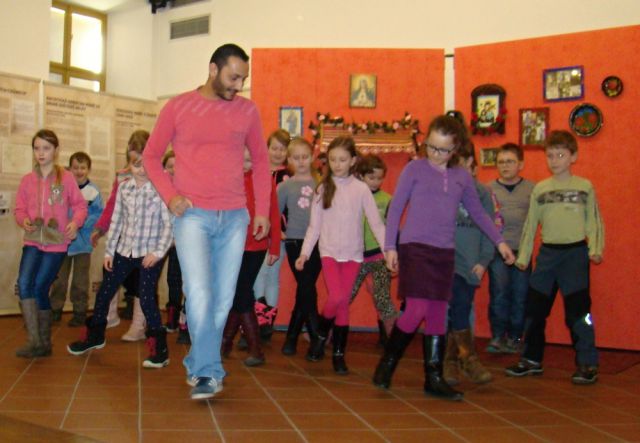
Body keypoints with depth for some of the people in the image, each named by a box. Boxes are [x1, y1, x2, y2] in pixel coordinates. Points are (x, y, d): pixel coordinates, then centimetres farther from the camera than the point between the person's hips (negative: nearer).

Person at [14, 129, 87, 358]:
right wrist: (23, 220, -12)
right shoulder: (27, 179, 6)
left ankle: (44, 341, 16)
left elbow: (80, 205, 1)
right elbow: (19, 208, 9)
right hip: (32, 241, 3)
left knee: (40, 289, -1)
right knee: (24, 284, -16)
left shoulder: (66, 178, -2)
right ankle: (34, 340, -10)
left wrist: (75, 222, -17)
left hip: (56, 242, -2)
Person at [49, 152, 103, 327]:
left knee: (80, 281, 7)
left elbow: (100, 215, -9)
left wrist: (82, 223, -18)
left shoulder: (93, 191, -8)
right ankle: (55, 309, 23)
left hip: (82, 242, -2)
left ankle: (80, 311, 18)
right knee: (59, 278, 11)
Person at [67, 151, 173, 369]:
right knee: (104, 292, 14)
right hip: (124, 250, 5)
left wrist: (158, 252, -15)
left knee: (146, 298, -11)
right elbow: (116, 221, 9)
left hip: (150, 253, -5)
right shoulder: (123, 187, 3)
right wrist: (109, 251, 9)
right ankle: (95, 335, 38)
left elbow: (169, 225, -10)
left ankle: (159, 349, 1)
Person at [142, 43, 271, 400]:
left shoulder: (247, 110, 7)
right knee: (199, 294, -14)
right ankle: (208, 372, -4)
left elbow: (261, 161, 14)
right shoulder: (178, 107, 2)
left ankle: (199, 364, 23)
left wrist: (262, 210, 8)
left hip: (235, 217, 3)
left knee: (223, 298, 6)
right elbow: (152, 156, 8)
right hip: (193, 214, -3)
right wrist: (170, 195, -7)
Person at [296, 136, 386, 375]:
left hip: (353, 253, 1)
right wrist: (305, 252, -4)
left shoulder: (361, 189, -1)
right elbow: (314, 225, 3)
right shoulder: (323, 188, 2)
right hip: (329, 251, 0)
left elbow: (376, 223, -2)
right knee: (336, 297, -16)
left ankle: (339, 353, 15)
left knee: (344, 303, 3)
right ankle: (321, 334, 12)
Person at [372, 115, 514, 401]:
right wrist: (390, 246, -5)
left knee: (438, 314, 7)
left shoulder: (462, 177, 10)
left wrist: (499, 241, 18)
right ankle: (387, 364, 9)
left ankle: (434, 378, 16)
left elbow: (478, 212, 20)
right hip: (415, 248, -4)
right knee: (416, 310, -11)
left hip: (444, 253, 4)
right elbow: (395, 208, 0)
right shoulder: (415, 169, 0)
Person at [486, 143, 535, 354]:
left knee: (520, 296, 4)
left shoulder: (532, 189, 7)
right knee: (498, 294, -4)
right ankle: (498, 336, 7)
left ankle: (514, 338, 15)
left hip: (522, 251, 1)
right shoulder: (489, 189, 6)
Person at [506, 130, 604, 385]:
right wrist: (523, 255, 9)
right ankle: (532, 360, 21)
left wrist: (595, 249, -9)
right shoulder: (540, 189, 8)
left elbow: (594, 222, 2)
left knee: (578, 309, -5)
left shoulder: (585, 187, 2)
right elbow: (530, 225, 10)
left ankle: (587, 364, 5)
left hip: (575, 252, -3)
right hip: (547, 252, 4)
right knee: (534, 308, 8)